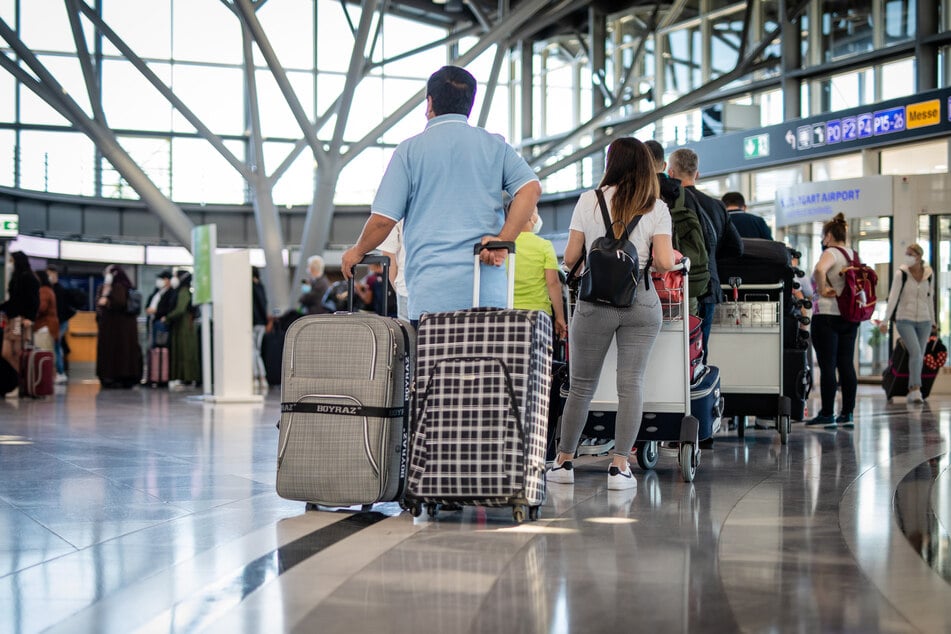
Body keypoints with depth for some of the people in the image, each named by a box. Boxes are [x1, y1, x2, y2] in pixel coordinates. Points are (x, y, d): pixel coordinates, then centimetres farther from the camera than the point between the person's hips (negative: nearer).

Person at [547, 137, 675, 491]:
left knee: (582, 384, 9)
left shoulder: (588, 201, 2)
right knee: (632, 383, 2)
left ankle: (564, 462, 17)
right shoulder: (656, 208, 2)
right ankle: (619, 466, -3)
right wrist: (674, 257, 16)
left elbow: (570, 258, 1)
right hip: (641, 300, 0)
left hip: (596, 300, 0)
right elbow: (664, 263, -7)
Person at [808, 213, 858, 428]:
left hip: (827, 315, -8)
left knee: (827, 365, -5)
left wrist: (822, 289, -17)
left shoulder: (831, 253, -10)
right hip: (850, 317, 8)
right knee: (846, 365, 8)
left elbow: (819, 269, -31)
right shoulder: (854, 255, 14)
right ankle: (847, 413, 9)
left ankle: (827, 414, -4)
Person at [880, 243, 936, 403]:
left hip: (923, 321, 4)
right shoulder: (901, 273, -8)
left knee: (919, 356, 5)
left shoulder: (929, 274, 3)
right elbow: (893, 297, -12)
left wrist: (932, 320, 19)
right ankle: (916, 390, -21)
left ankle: (912, 392, 14)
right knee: (915, 352, -19)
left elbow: (930, 298, 13)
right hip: (905, 320, -4)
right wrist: (885, 320, -19)